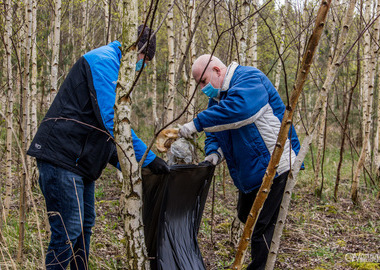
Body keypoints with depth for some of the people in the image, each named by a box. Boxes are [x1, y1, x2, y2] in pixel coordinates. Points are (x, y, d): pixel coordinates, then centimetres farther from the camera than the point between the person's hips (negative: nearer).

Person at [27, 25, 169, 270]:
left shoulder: (111, 66, 22)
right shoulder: (104, 60, -11)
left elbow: (103, 125, 26)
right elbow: (112, 121, -21)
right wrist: (148, 158, -17)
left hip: (80, 162, 11)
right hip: (62, 157, -11)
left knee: (85, 226, 16)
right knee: (68, 231, -10)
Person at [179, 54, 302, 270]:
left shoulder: (249, 79, -18)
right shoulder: (217, 97, 11)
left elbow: (239, 108, -40)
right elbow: (215, 133, 13)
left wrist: (198, 123, -38)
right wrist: (214, 152, -11)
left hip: (275, 165, -10)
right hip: (249, 171, 10)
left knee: (262, 227, -8)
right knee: (246, 217, 21)